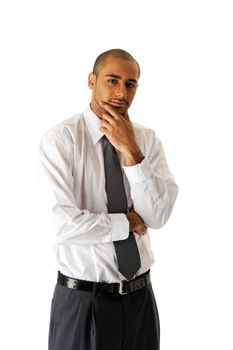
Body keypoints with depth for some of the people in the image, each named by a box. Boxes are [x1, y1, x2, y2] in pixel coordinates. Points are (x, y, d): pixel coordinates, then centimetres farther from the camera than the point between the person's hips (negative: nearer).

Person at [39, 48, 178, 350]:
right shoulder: (60, 139, -12)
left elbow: (158, 216, -10)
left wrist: (131, 152, -18)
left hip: (140, 296, 4)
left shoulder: (148, 140, 0)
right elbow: (65, 224, -21)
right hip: (83, 300, -4)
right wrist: (129, 222, -10)